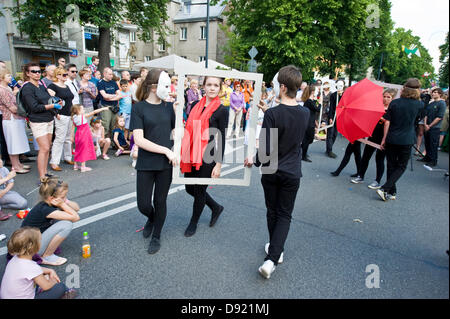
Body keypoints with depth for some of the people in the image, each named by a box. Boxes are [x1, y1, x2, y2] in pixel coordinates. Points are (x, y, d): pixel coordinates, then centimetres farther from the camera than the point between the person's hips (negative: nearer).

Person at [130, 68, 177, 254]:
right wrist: (166, 150, -18)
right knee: (143, 205, 4)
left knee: (160, 201, 11)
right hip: (146, 164, -2)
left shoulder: (168, 106, 4)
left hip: (166, 163, 2)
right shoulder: (139, 108, -7)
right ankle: (151, 219, 40)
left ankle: (156, 237, 32)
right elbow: (139, 140, -15)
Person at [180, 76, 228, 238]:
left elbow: (221, 139, -8)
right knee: (189, 188, 15)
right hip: (192, 154, 6)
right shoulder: (196, 105, 8)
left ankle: (193, 223, 33)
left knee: (199, 190, 7)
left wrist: (218, 164, -11)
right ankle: (216, 207, 39)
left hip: (208, 156, -6)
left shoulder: (222, 110, -7)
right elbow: (190, 130, 13)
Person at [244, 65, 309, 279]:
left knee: (272, 212, 18)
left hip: (271, 171, -2)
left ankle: (275, 251, 36)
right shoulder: (305, 113, -4)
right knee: (284, 215, 11)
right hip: (292, 173, 2)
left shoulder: (272, 114, -19)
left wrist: (254, 161, 1)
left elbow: (266, 149, -21)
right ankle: (272, 258, 1)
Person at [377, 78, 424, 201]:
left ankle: (392, 192, 19)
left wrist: (384, 139, 2)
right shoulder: (419, 104, -5)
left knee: (391, 166, 12)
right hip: (406, 141, -1)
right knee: (401, 167, 9)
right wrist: (417, 96, 21)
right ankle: (384, 189, -6)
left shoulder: (394, 103, -4)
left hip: (391, 140, 1)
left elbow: (387, 123, -4)